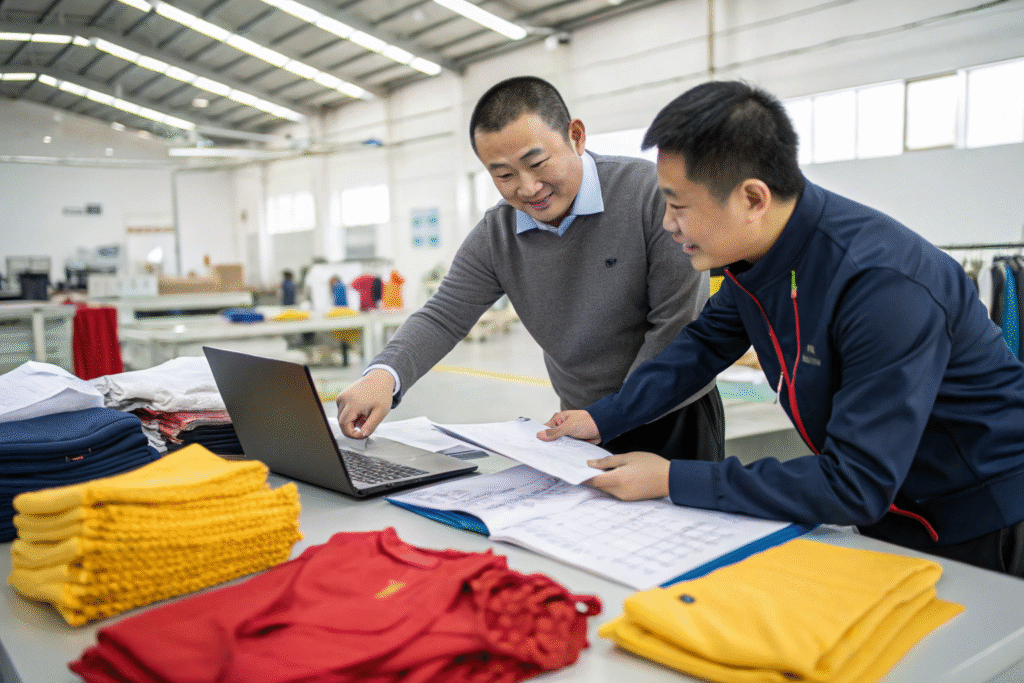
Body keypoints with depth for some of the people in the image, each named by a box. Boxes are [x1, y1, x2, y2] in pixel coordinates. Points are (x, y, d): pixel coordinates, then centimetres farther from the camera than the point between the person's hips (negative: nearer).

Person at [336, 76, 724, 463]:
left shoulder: (651, 194, -17)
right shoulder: (494, 237, -4)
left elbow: (678, 321, -18)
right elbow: (442, 318, -4)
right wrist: (384, 374, -25)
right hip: (583, 422, 4)